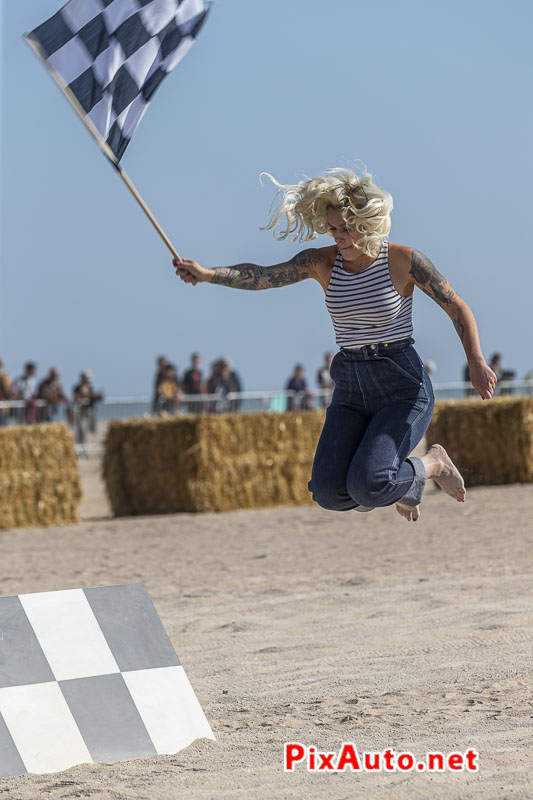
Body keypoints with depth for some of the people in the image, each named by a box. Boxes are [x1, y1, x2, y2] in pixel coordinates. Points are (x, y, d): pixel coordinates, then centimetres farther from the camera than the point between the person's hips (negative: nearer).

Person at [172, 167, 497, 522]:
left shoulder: (403, 260, -9)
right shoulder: (322, 263, 0)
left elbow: (458, 308, -1)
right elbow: (262, 276, -15)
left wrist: (477, 363, -14)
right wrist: (209, 274, -32)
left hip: (403, 387, -5)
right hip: (351, 391, 5)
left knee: (365, 486, -23)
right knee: (328, 490, -13)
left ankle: (433, 464, 9)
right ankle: (402, 490, 19)